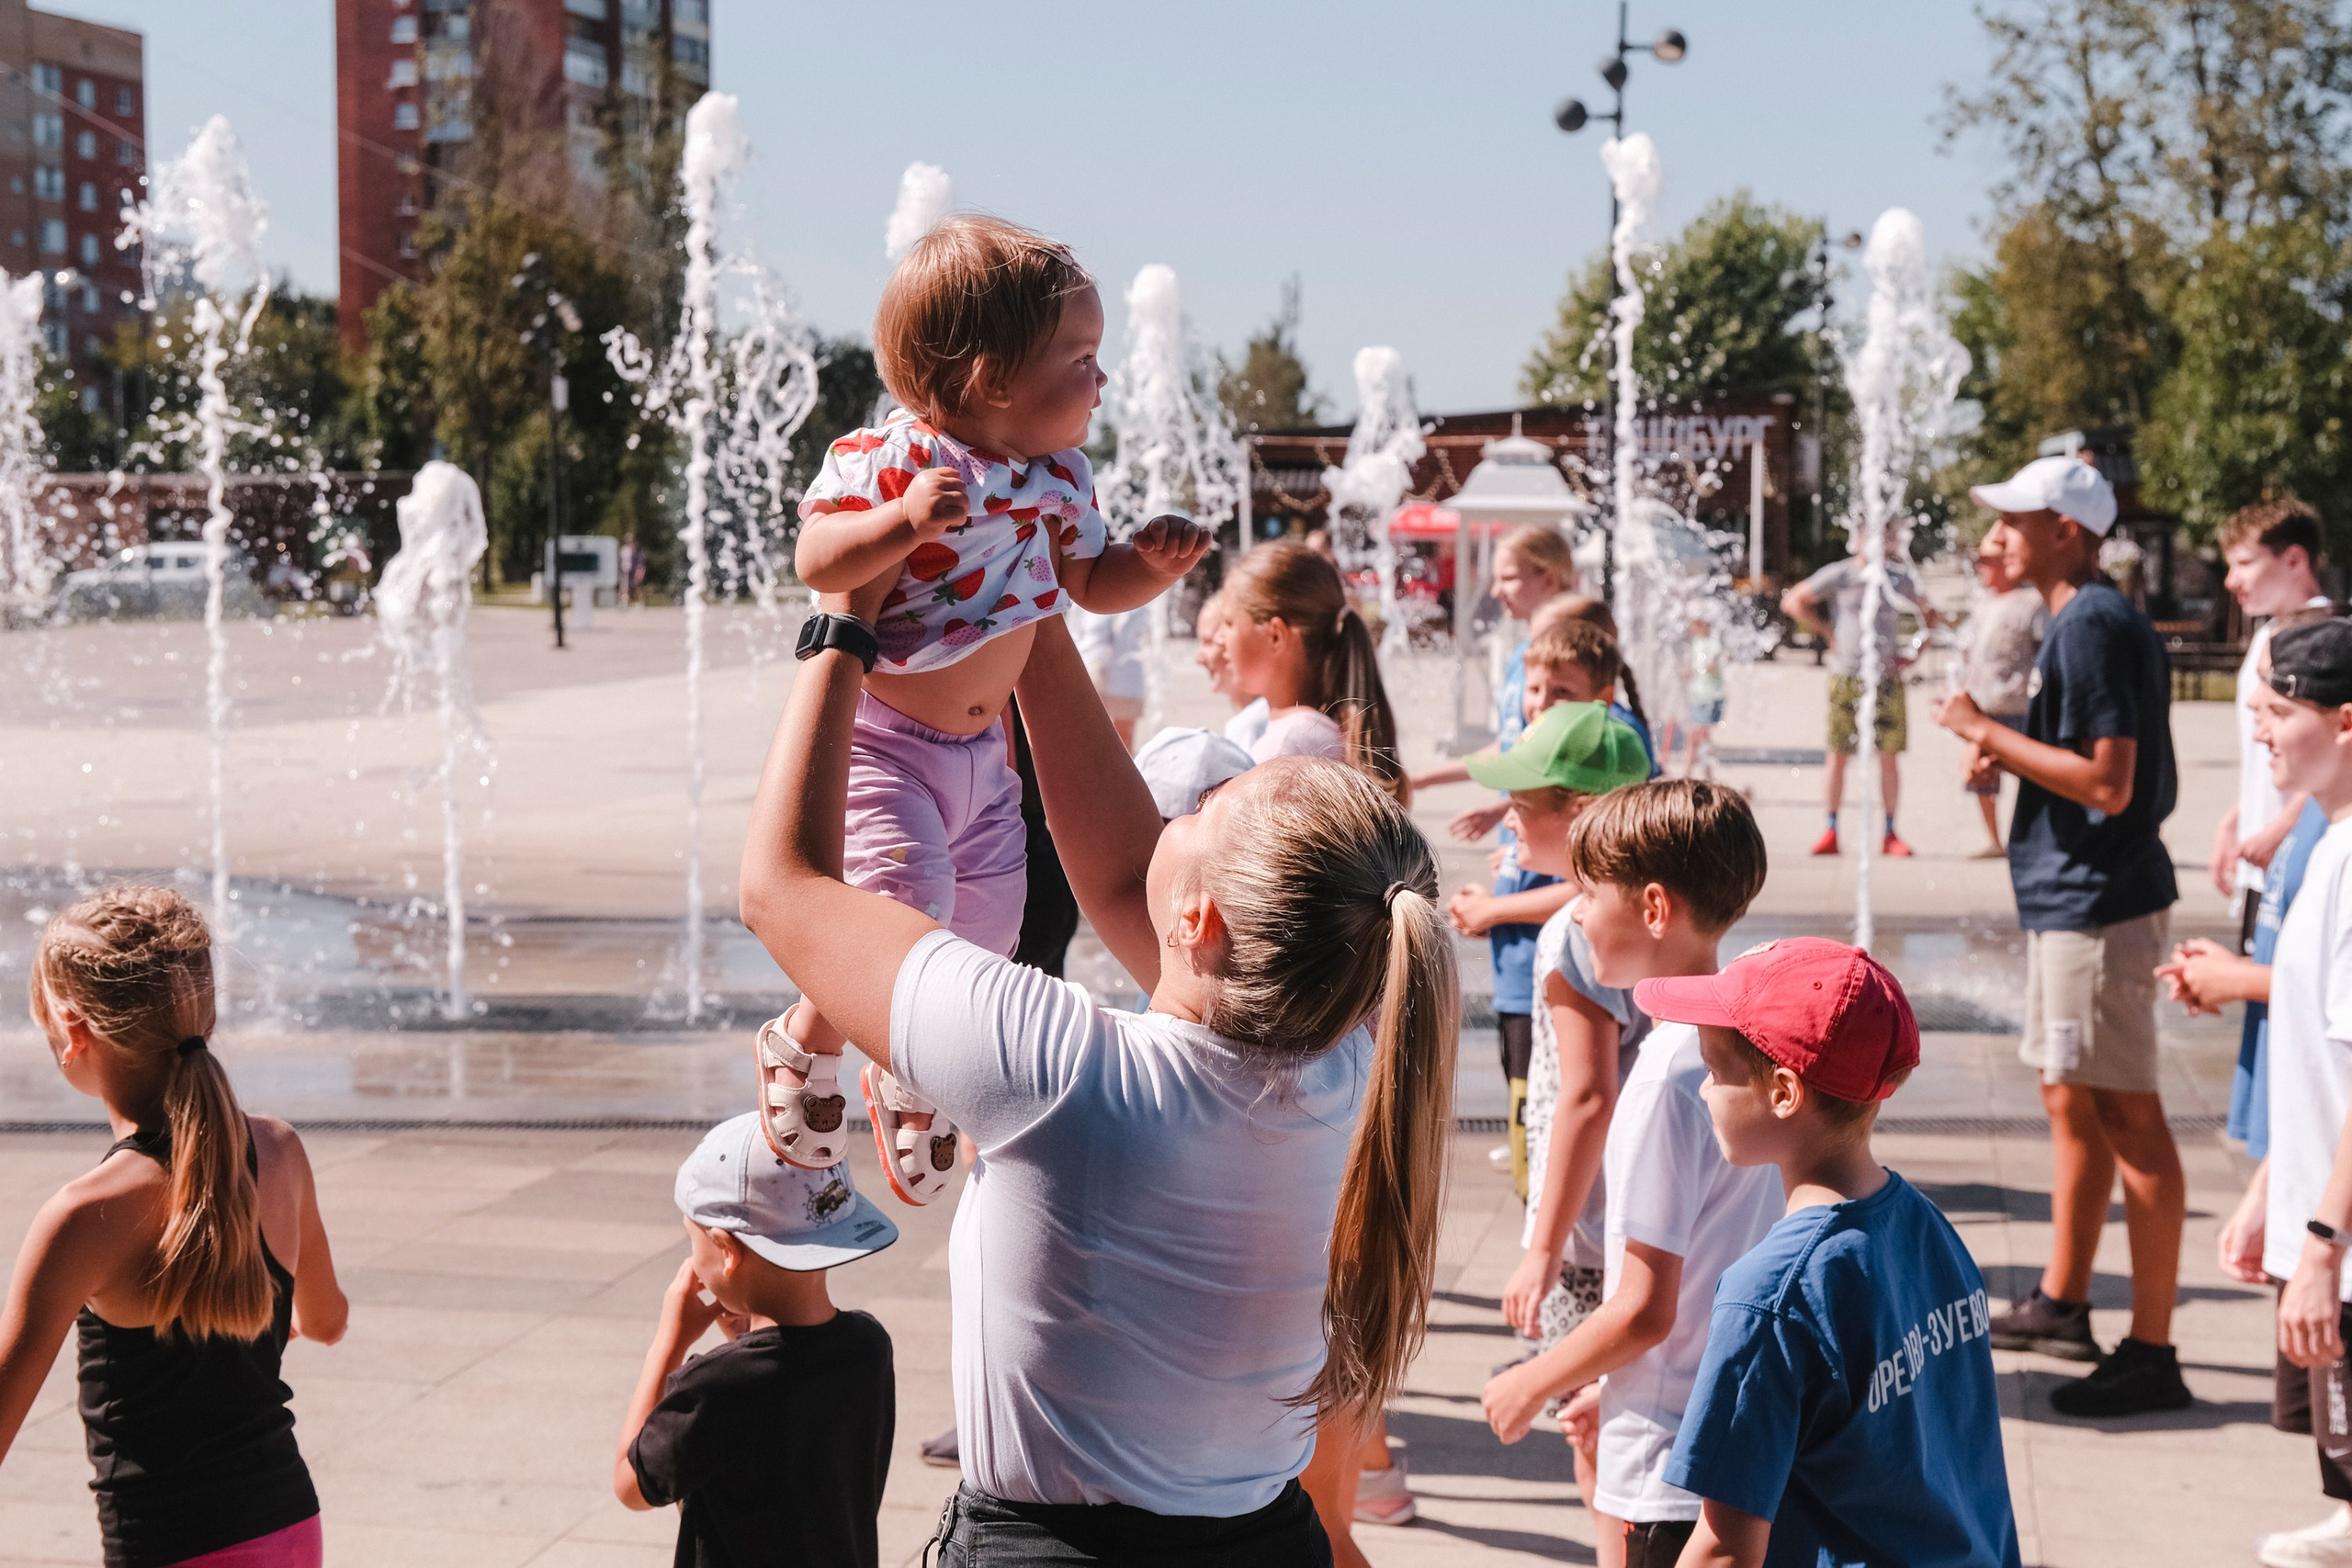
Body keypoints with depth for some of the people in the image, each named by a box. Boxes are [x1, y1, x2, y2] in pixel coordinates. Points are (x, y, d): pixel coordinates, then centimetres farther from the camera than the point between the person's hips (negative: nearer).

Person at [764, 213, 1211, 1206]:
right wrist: (904, 518, -43)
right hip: (880, 743, -7)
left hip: (983, 748, 7)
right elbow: (816, 561, -28)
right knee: (904, 906, -23)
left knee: (983, 936, 11)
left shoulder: (1056, 479, 4)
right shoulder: (885, 459, -19)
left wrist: (1154, 563, -3)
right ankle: (804, 1045, 6)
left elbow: (1092, 582, 16)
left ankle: (910, 1086, 39)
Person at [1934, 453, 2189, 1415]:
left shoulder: (2090, 628, -17)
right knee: (2070, 1099, 20)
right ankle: (2060, 1306, 33)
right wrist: (2009, 752, 9)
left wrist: (1987, 732, -17)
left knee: (2126, 1116, -7)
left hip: (2099, 902, -11)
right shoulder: (2092, 621, 15)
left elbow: (2108, 784, -24)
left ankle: (2151, 1352, -4)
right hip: (2074, 899, 11)